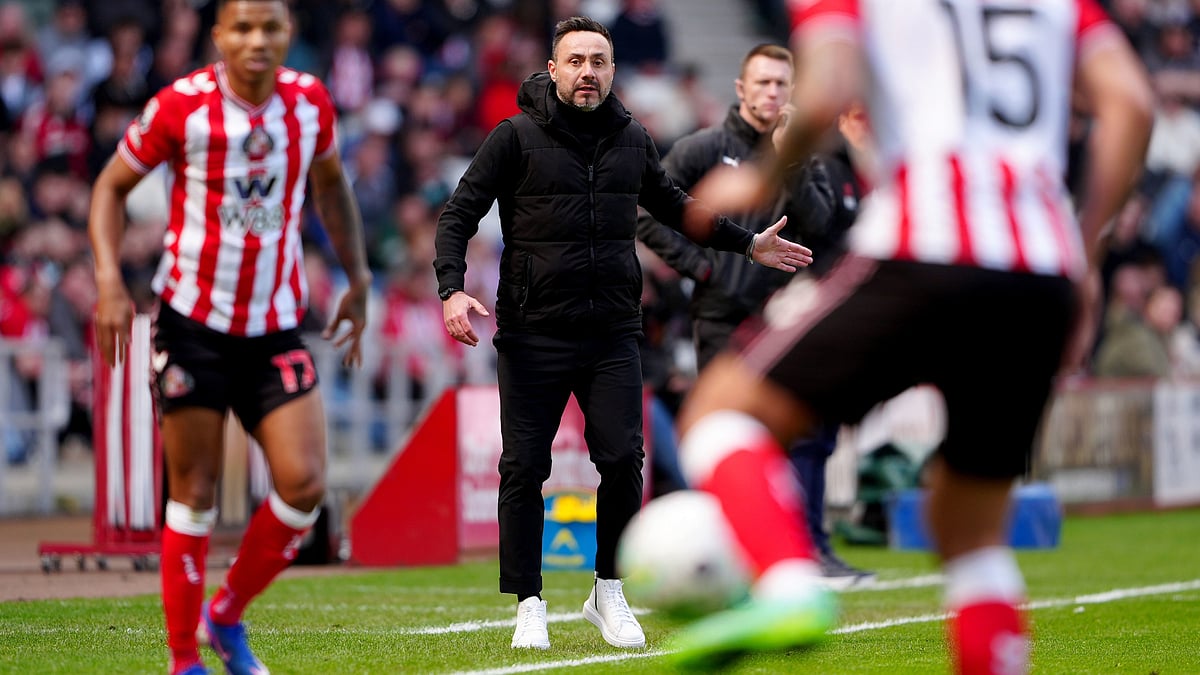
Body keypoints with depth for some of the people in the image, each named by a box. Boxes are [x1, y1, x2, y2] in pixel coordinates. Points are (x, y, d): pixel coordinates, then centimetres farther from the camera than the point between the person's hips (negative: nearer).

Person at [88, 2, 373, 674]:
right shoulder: (182, 106, -11)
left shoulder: (310, 100, 0)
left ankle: (227, 615, 15)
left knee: (305, 484, -8)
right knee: (195, 493, 0)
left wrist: (358, 279, 17)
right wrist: (109, 280, -11)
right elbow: (112, 186, 1)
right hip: (193, 322, -3)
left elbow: (330, 183, 20)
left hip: (277, 328, 3)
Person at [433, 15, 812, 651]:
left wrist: (747, 243, 29)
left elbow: (672, 206, 28)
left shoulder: (632, 139, 11)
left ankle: (608, 593, 13)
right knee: (524, 468, -2)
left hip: (612, 335, 3)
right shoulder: (517, 138, -2)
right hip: (532, 332, -3)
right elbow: (459, 213, -3)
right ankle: (528, 605, 9)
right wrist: (452, 291, -18)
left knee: (622, 460, -5)